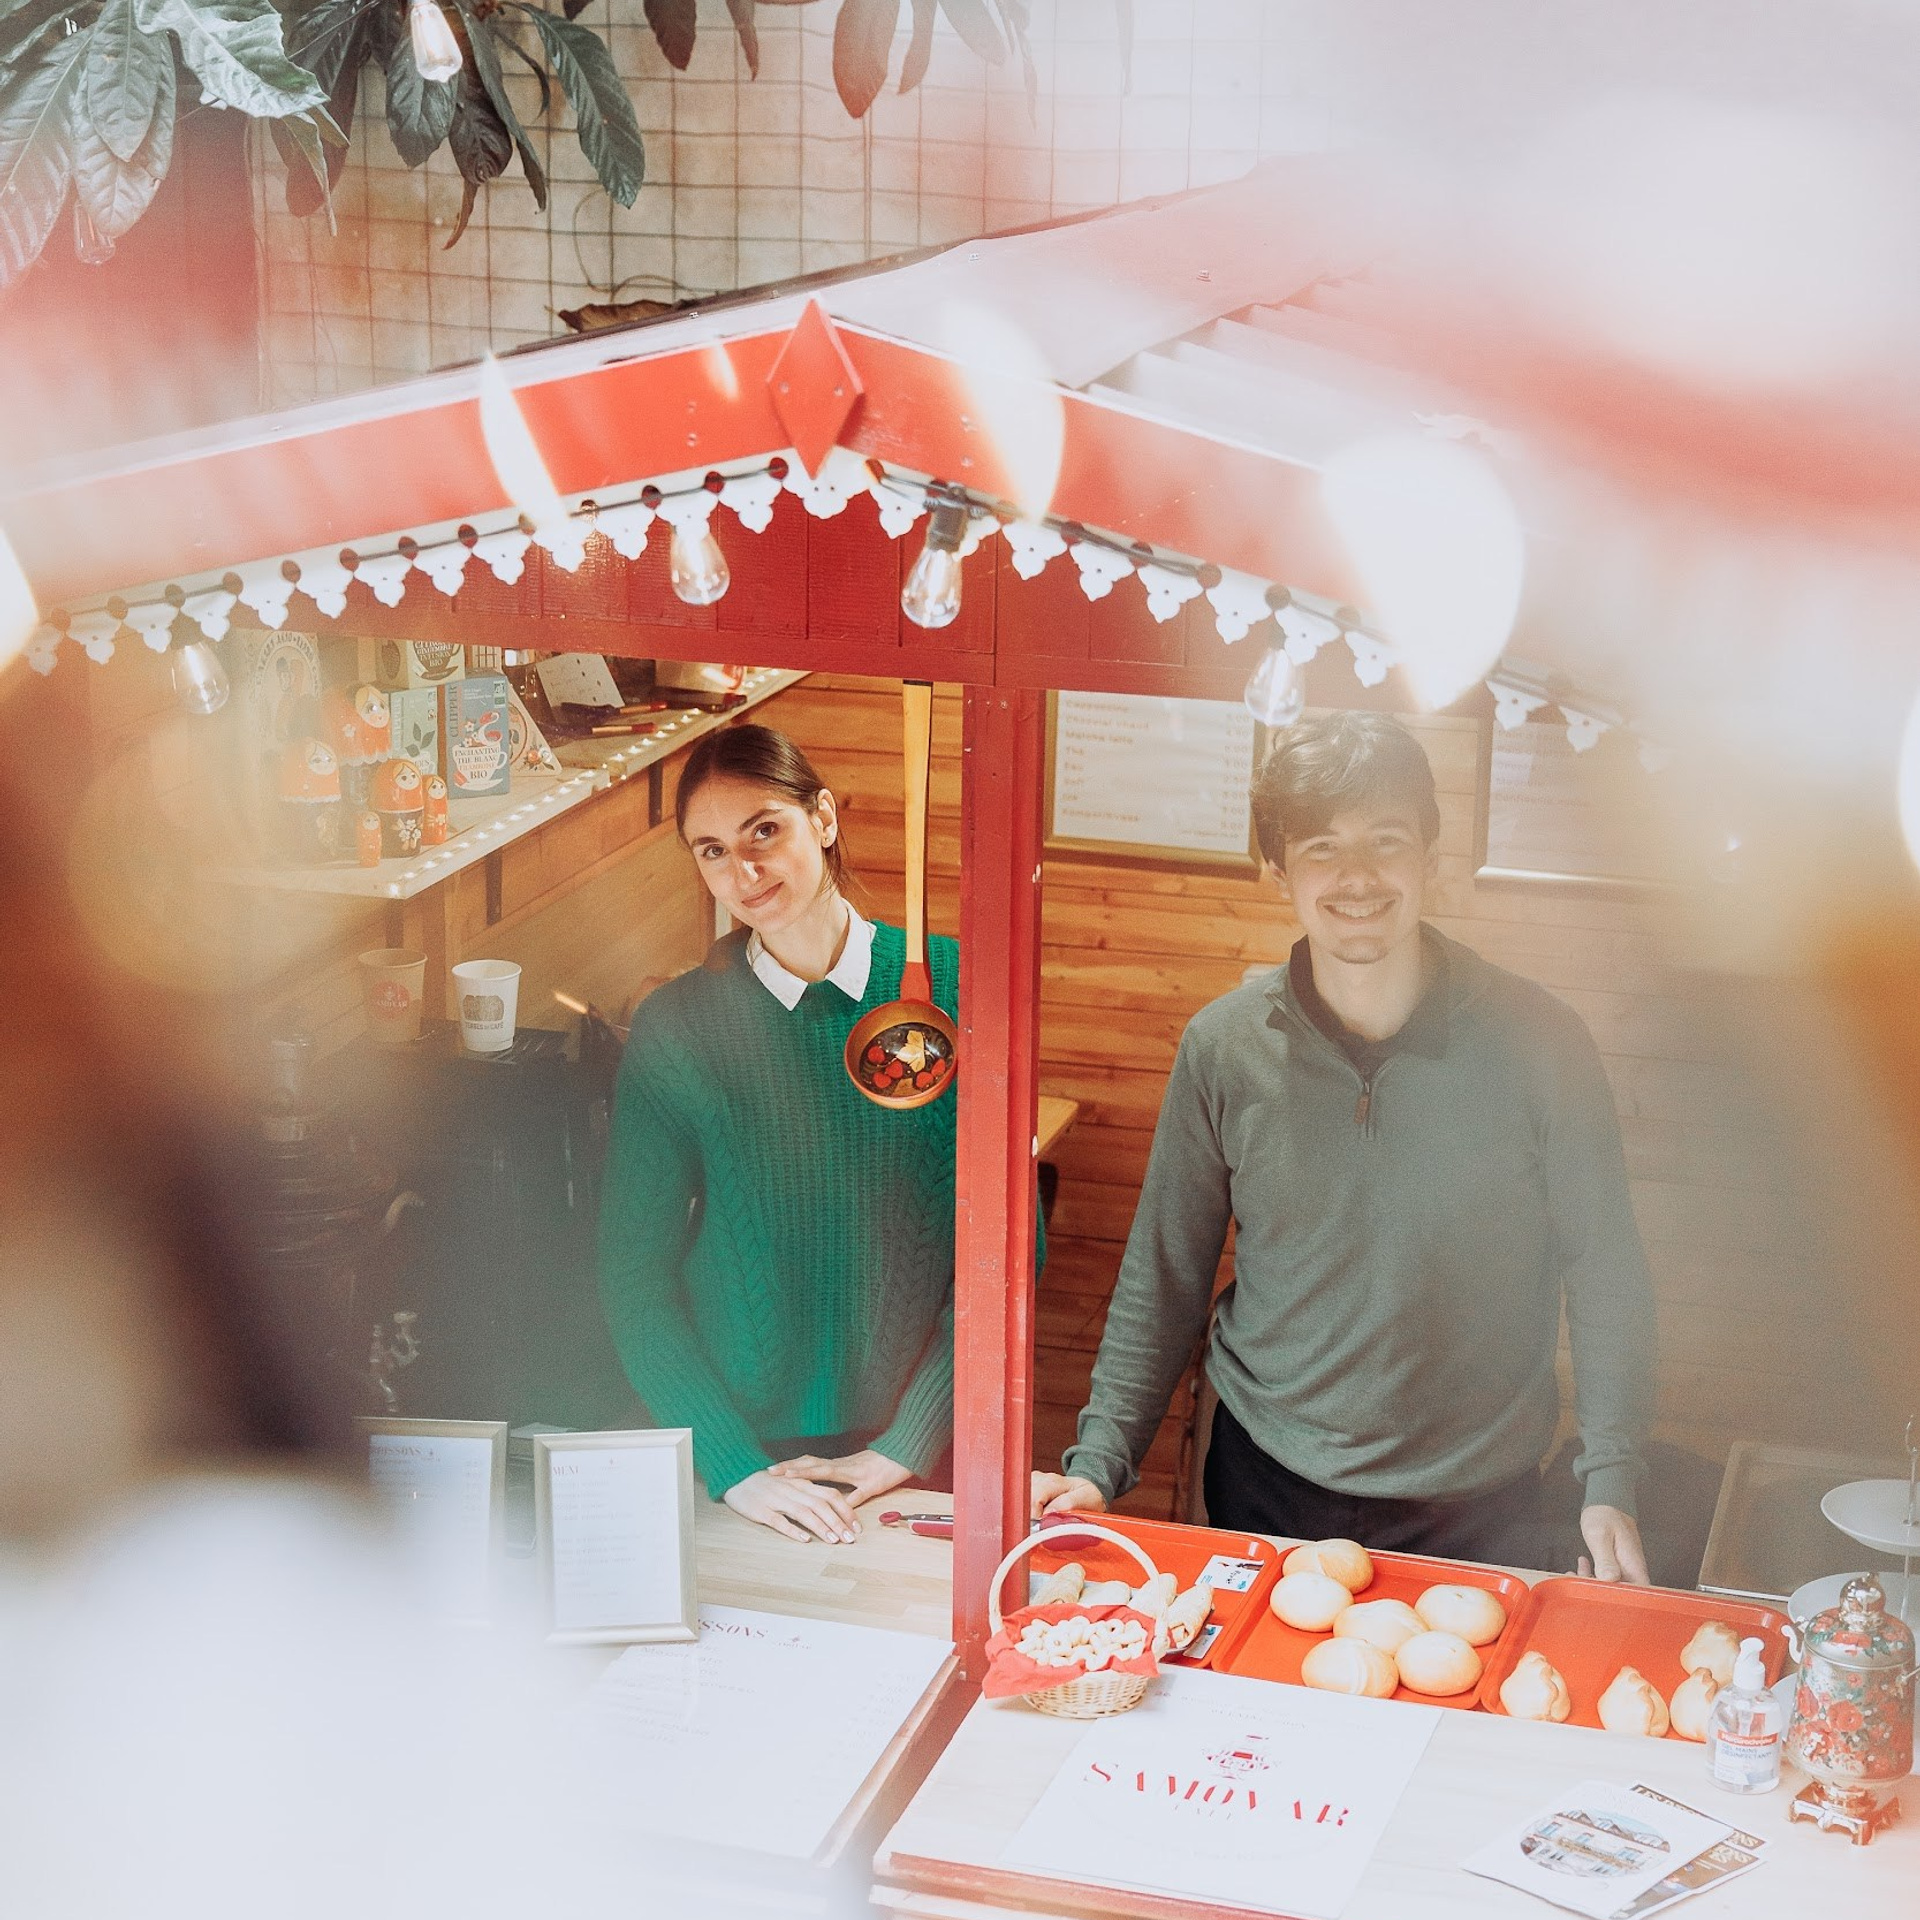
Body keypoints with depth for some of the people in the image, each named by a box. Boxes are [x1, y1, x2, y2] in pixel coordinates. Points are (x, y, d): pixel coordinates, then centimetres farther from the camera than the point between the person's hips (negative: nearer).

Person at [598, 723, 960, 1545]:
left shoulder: (952, 987, -7)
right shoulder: (675, 1028, -6)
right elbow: (634, 1278, -6)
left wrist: (904, 1447, -11)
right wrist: (737, 1470, -15)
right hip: (740, 1441, 0)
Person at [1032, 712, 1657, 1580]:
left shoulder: (1534, 1041, -9)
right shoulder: (1222, 1048, -4)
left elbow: (1603, 1270, -2)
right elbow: (1163, 1277, 4)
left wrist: (1609, 1485, -9)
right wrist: (1099, 1464, -3)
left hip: (1478, 1509, -1)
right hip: (1267, 1491, 2)